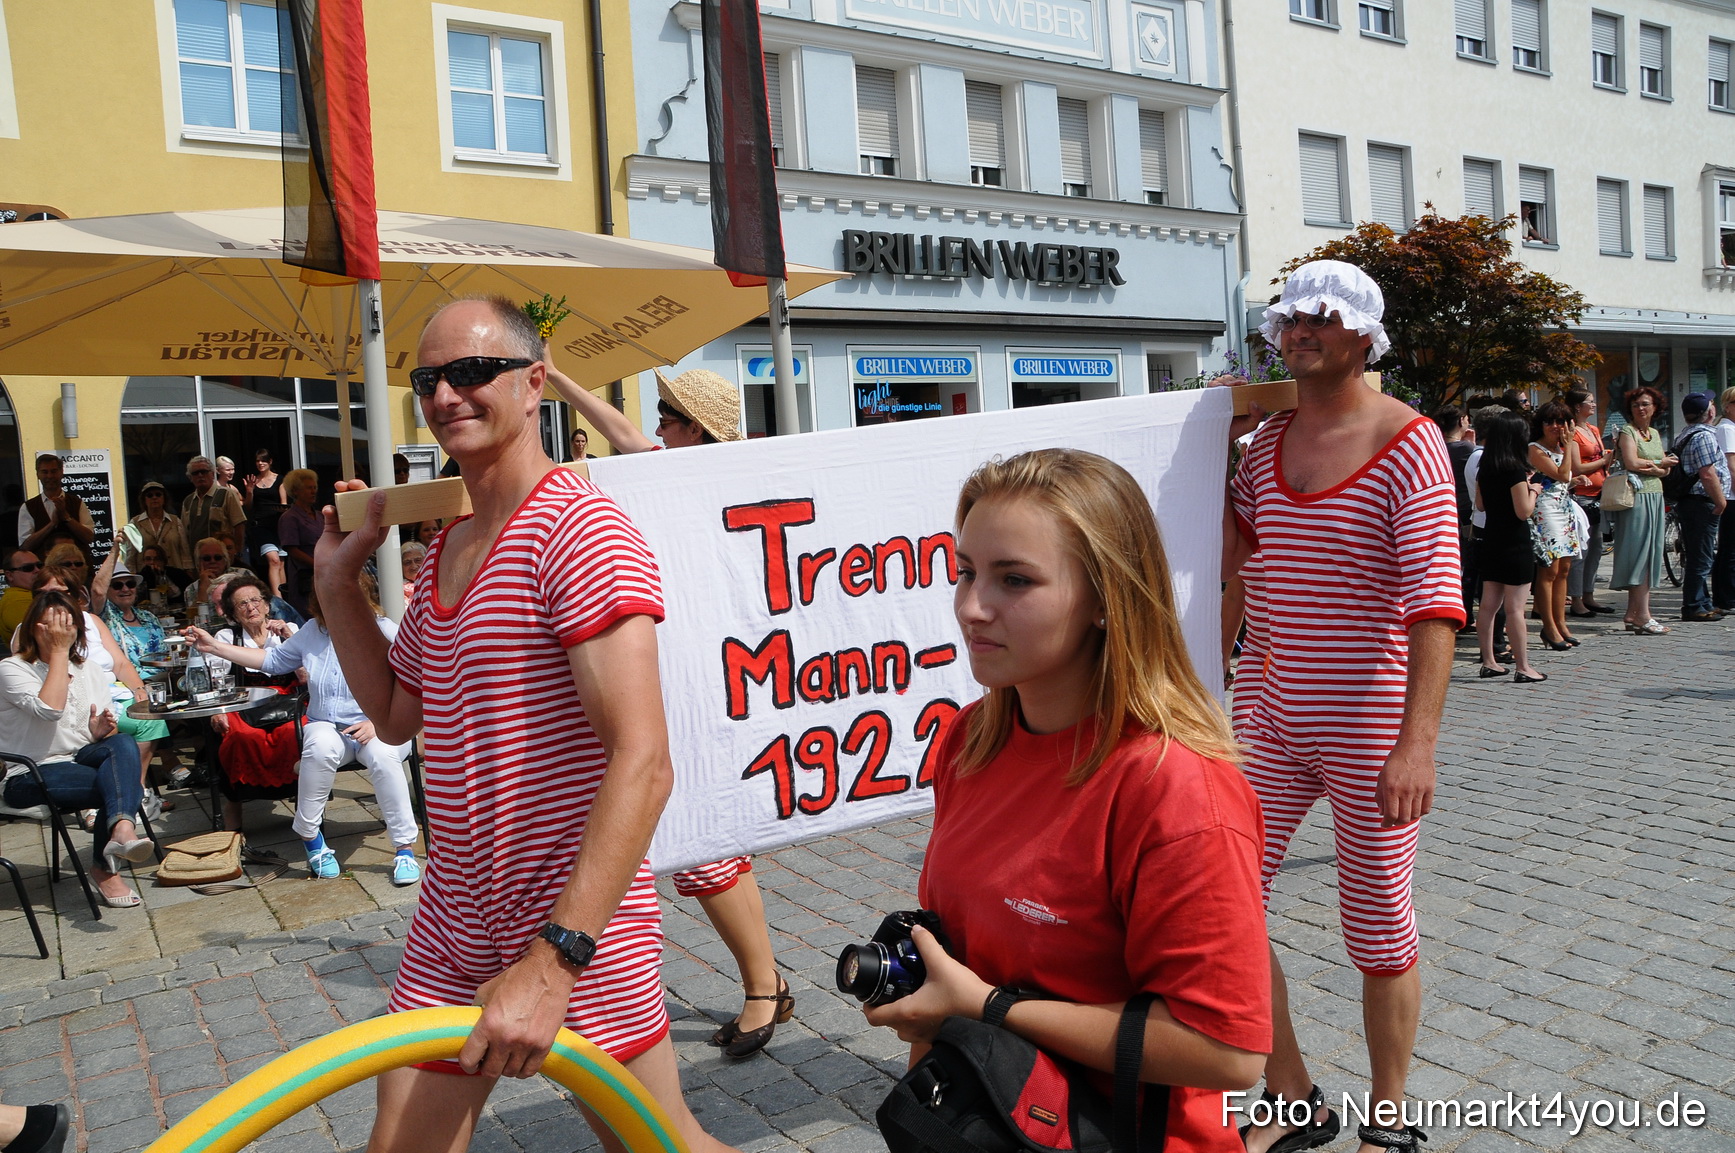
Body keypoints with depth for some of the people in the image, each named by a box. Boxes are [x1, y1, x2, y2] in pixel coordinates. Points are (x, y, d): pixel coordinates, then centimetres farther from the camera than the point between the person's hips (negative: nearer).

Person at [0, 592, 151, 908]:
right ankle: (106, 867, -17)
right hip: (30, 777, -5)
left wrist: (101, 731, -12)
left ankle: (121, 829, -44)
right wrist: (59, 651, -19)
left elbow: (103, 733, 13)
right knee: (123, 785, -28)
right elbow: (50, 709, -25)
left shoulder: (88, 670, 12)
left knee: (124, 744, -30)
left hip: (80, 760, 5)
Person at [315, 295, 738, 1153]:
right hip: (452, 926, 7)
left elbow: (642, 765, -26)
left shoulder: (579, 529, -19)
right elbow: (395, 715, 19)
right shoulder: (443, 550, 10)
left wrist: (554, 958, -30)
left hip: (577, 925, -7)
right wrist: (336, 581, 8)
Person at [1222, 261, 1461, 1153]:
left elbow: (1434, 600, -18)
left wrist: (1418, 742, -26)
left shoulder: (1407, 443, -11)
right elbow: (1227, 554, 15)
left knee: (1378, 929, 9)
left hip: (1367, 724, -5)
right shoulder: (1268, 440, 7)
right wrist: (1215, 449, 6)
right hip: (1268, 715, 6)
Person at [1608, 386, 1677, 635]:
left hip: (1655, 497, 8)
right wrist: (1659, 463, -2)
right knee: (1639, 552, -9)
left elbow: (1666, 469, 11)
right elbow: (1631, 463, -18)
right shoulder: (1627, 431, -4)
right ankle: (1642, 616, -10)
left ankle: (1634, 613, 9)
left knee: (1650, 554, 6)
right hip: (1636, 498, -8)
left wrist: (1651, 468, -10)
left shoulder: (1655, 434, 18)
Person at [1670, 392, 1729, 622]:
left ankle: (1703, 603, 23)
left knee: (1697, 557, 15)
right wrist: (1720, 500, -12)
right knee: (1702, 558, -5)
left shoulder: (1685, 436, 16)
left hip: (1687, 500, 10)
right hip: (1702, 502, -10)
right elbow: (1708, 474, -21)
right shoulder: (1705, 435, -15)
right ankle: (1693, 607, -3)